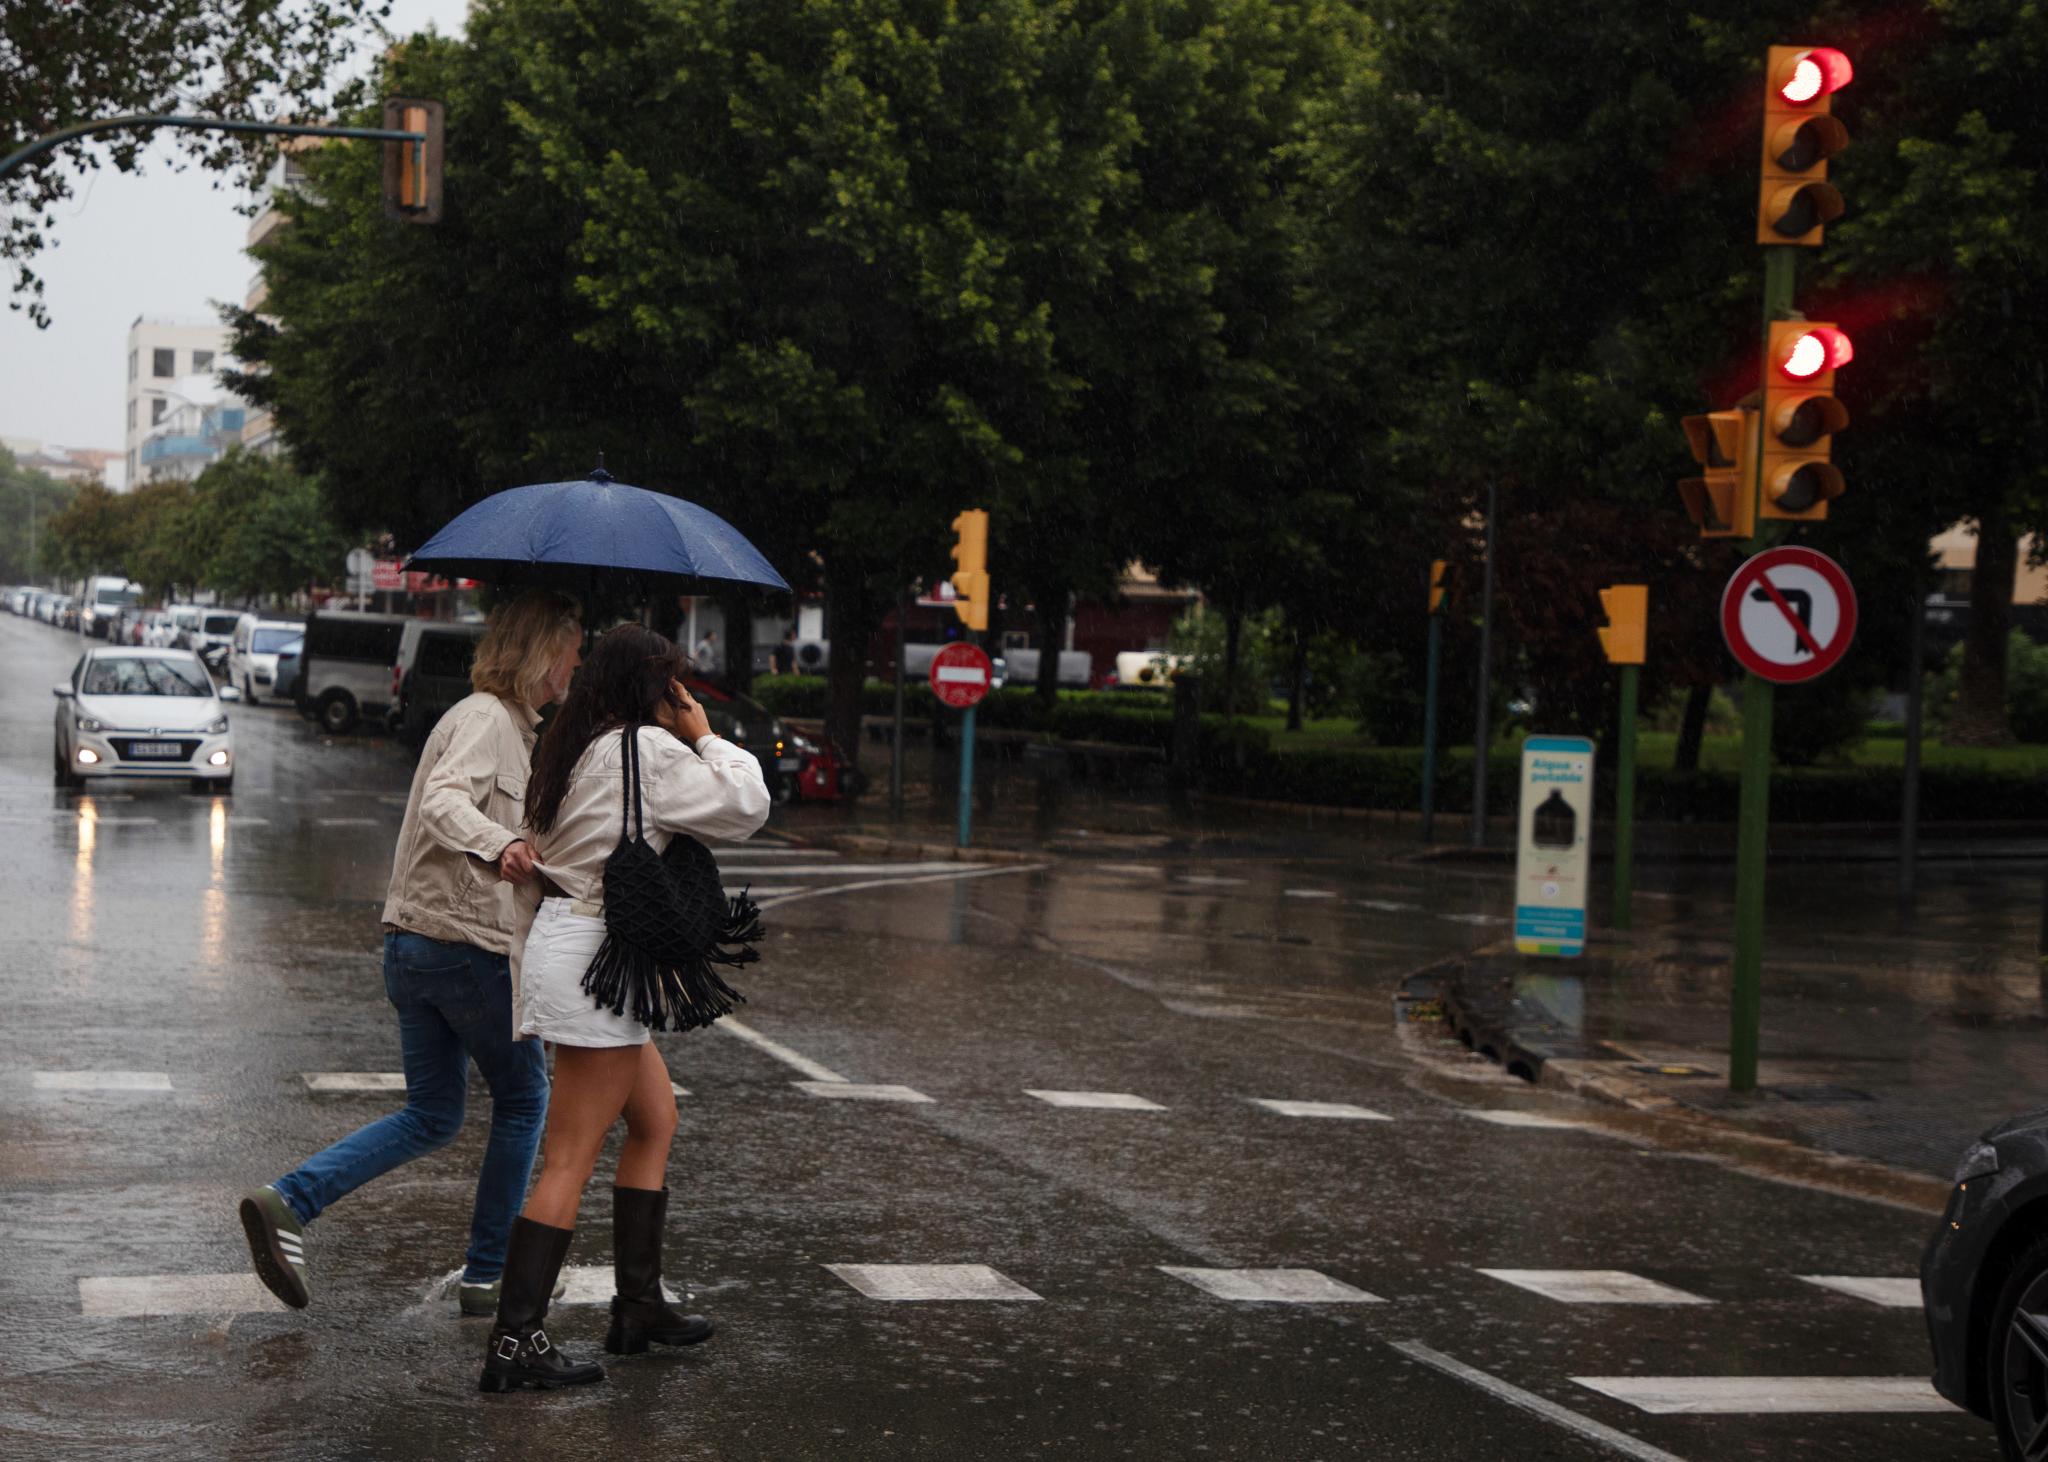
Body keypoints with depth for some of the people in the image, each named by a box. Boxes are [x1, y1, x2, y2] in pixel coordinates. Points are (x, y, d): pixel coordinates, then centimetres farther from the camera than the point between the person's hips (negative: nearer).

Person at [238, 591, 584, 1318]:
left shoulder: (503, 722, 17)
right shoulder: (488, 719, -13)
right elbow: (444, 800, -31)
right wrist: (496, 845, -50)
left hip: (413, 940, 9)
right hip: (468, 942, -9)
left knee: (431, 1116, 13)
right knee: (523, 1099, 8)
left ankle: (287, 1201, -2)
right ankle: (487, 1276, 14)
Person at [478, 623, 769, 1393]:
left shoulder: (575, 748, 13)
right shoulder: (648, 751, -14)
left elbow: (536, 853, 18)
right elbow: (745, 807, -11)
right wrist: (707, 738, 2)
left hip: (558, 935, 10)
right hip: (596, 959, -10)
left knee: (656, 1119, 20)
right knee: (570, 1162, -8)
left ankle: (638, 1306, 25)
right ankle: (513, 1343, -8)